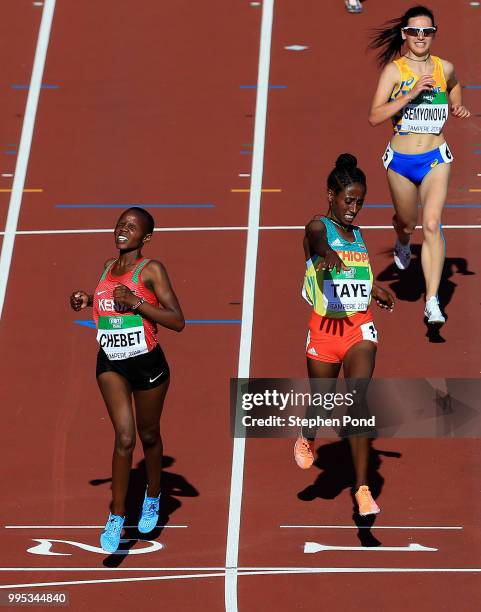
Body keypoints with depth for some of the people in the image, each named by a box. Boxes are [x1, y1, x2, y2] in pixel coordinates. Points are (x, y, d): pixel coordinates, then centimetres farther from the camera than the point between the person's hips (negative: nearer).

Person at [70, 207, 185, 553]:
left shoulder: (151, 270, -11)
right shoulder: (108, 268, 8)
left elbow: (178, 322, -17)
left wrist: (136, 303, -25)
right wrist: (87, 302, 5)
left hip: (147, 364, -3)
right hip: (111, 364, 3)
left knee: (148, 436, 15)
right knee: (124, 438, -9)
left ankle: (153, 498, 40)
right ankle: (116, 517, -4)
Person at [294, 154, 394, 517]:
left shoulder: (358, 235, 11)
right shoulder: (318, 227, -8)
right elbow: (319, 241, -35)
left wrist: (374, 290, 14)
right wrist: (328, 254, -56)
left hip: (359, 328, 3)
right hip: (325, 328, -3)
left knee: (357, 401, -15)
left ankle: (363, 489, -16)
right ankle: (307, 438, 50)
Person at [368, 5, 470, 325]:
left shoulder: (445, 68, 1)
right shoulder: (394, 70, -7)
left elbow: (454, 84, 26)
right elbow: (375, 116, -17)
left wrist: (457, 107, 5)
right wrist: (411, 94, -24)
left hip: (435, 158, 0)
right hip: (401, 159, 0)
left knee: (432, 224, -18)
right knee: (406, 223, 21)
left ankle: (432, 301, -22)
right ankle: (403, 244, 61)